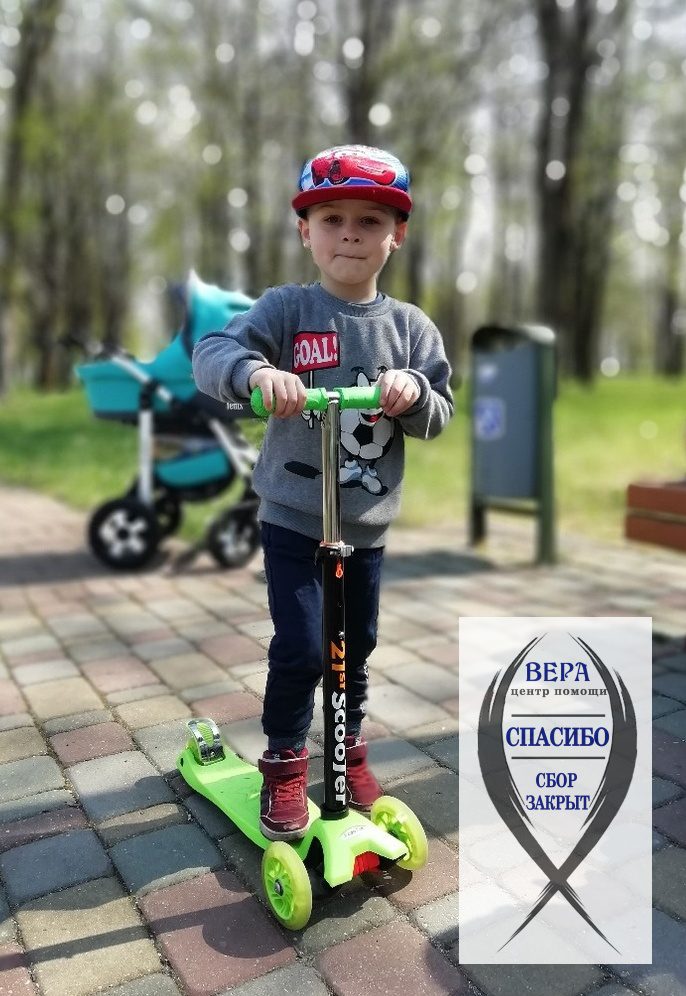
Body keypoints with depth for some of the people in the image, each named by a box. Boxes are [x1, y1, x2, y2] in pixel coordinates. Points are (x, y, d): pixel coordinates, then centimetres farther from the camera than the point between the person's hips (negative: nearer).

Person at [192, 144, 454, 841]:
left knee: (355, 645, 16)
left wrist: (413, 391, -22)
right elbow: (211, 355, -18)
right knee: (300, 648, -5)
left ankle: (348, 745, 41)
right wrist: (256, 370, -40)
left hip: (368, 521, 3)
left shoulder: (410, 326, 2)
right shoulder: (287, 308, -7)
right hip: (292, 517, -3)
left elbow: (438, 417, 0)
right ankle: (284, 762, 21)